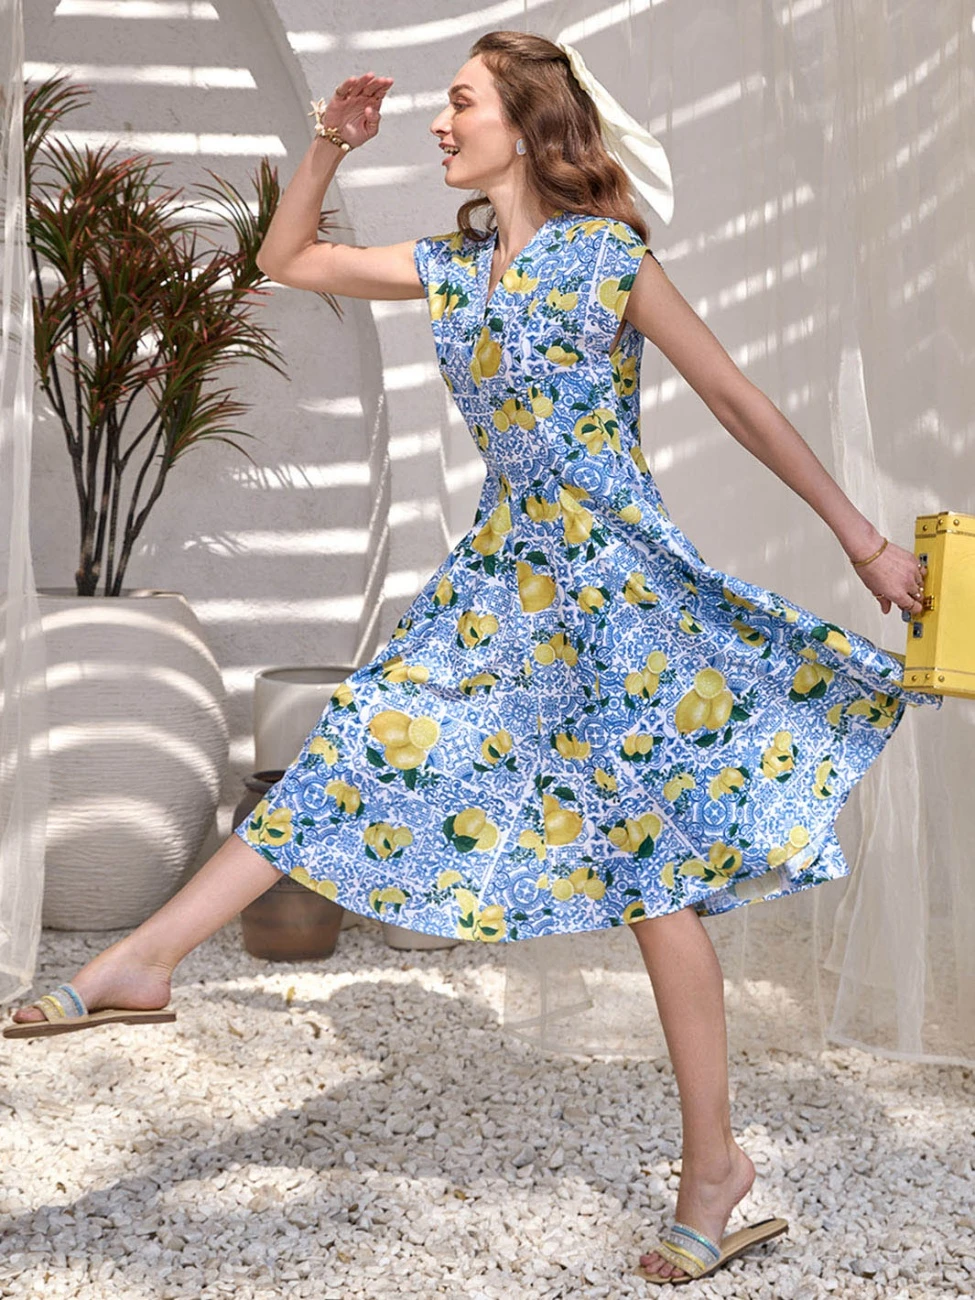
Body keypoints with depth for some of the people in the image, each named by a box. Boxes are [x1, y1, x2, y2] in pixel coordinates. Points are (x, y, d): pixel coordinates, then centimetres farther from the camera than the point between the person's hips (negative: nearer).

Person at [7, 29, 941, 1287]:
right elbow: (286, 260, 20)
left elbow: (737, 399, -5)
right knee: (354, 747, 3)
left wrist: (860, 536, -4)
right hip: (503, 578, 6)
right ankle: (146, 957, 10)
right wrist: (327, 146, 5)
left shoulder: (608, 253, -8)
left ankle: (713, 1158, 9)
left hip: (616, 579, -6)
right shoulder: (450, 265, 10)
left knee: (649, 866, -3)